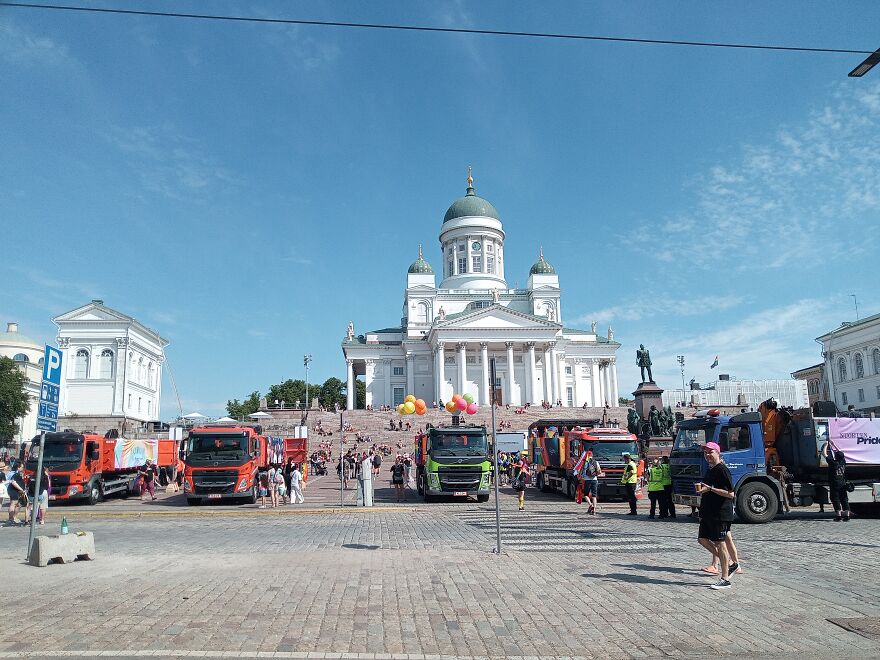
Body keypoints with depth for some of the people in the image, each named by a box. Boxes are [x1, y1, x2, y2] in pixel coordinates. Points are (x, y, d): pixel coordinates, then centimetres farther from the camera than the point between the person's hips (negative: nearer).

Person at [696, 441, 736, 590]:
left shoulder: (722, 470, -13)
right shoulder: (710, 470, 16)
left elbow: (730, 494, -19)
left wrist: (710, 489, -24)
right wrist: (702, 512, 23)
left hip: (721, 513, -9)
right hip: (709, 513, 9)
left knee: (720, 543, -4)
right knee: (702, 539, 10)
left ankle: (725, 580, 4)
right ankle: (728, 563, 22)